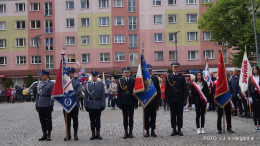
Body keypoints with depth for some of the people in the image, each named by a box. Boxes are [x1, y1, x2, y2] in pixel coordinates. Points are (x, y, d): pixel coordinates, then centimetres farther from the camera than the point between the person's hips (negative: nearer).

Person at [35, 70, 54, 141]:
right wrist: (36, 104, 11)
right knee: (42, 120, 8)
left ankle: (49, 135, 9)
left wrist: (51, 105, -15)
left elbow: (52, 95, -9)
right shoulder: (40, 84, 15)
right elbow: (37, 94, 17)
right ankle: (44, 134, 16)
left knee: (48, 120, 2)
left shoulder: (51, 84, -4)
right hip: (40, 105, 6)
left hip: (47, 105, -6)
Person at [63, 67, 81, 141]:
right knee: (67, 120, 6)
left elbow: (79, 92, -7)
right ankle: (68, 135, 13)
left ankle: (75, 135, 12)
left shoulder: (77, 82, 5)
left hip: (74, 104, -1)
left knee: (75, 120, 4)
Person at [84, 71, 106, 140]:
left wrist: (103, 105, -6)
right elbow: (86, 96, 5)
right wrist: (86, 105, 0)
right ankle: (93, 134, 13)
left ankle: (98, 134, 14)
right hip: (90, 105, 1)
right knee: (92, 120, 6)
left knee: (98, 120, 5)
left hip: (98, 105, -1)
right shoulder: (88, 85, 5)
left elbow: (103, 95, 0)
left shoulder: (101, 84, 3)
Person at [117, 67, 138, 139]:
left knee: (131, 117, 5)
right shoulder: (120, 81, 4)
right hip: (123, 102, 0)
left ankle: (130, 132, 11)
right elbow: (118, 93, 3)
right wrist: (119, 103, -3)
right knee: (125, 117, 5)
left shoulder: (133, 81, 3)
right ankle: (126, 132, 10)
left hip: (131, 102, 0)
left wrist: (136, 103, -3)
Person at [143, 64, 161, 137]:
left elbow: (158, 90, 6)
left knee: (153, 116, 5)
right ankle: (147, 131, 10)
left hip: (154, 100, 2)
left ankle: (152, 130, 13)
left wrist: (159, 99, 0)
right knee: (146, 116, 3)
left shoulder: (155, 78, 7)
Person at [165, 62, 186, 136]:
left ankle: (179, 129, 11)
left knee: (180, 115, 4)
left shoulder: (182, 77, 5)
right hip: (172, 99, 0)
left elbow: (184, 88, 3)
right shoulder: (169, 76, 5)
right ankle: (174, 129, 10)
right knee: (173, 115, 5)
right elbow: (166, 88, 4)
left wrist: (185, 99, -3)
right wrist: (167, 98, -4)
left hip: (180, 99, 0)